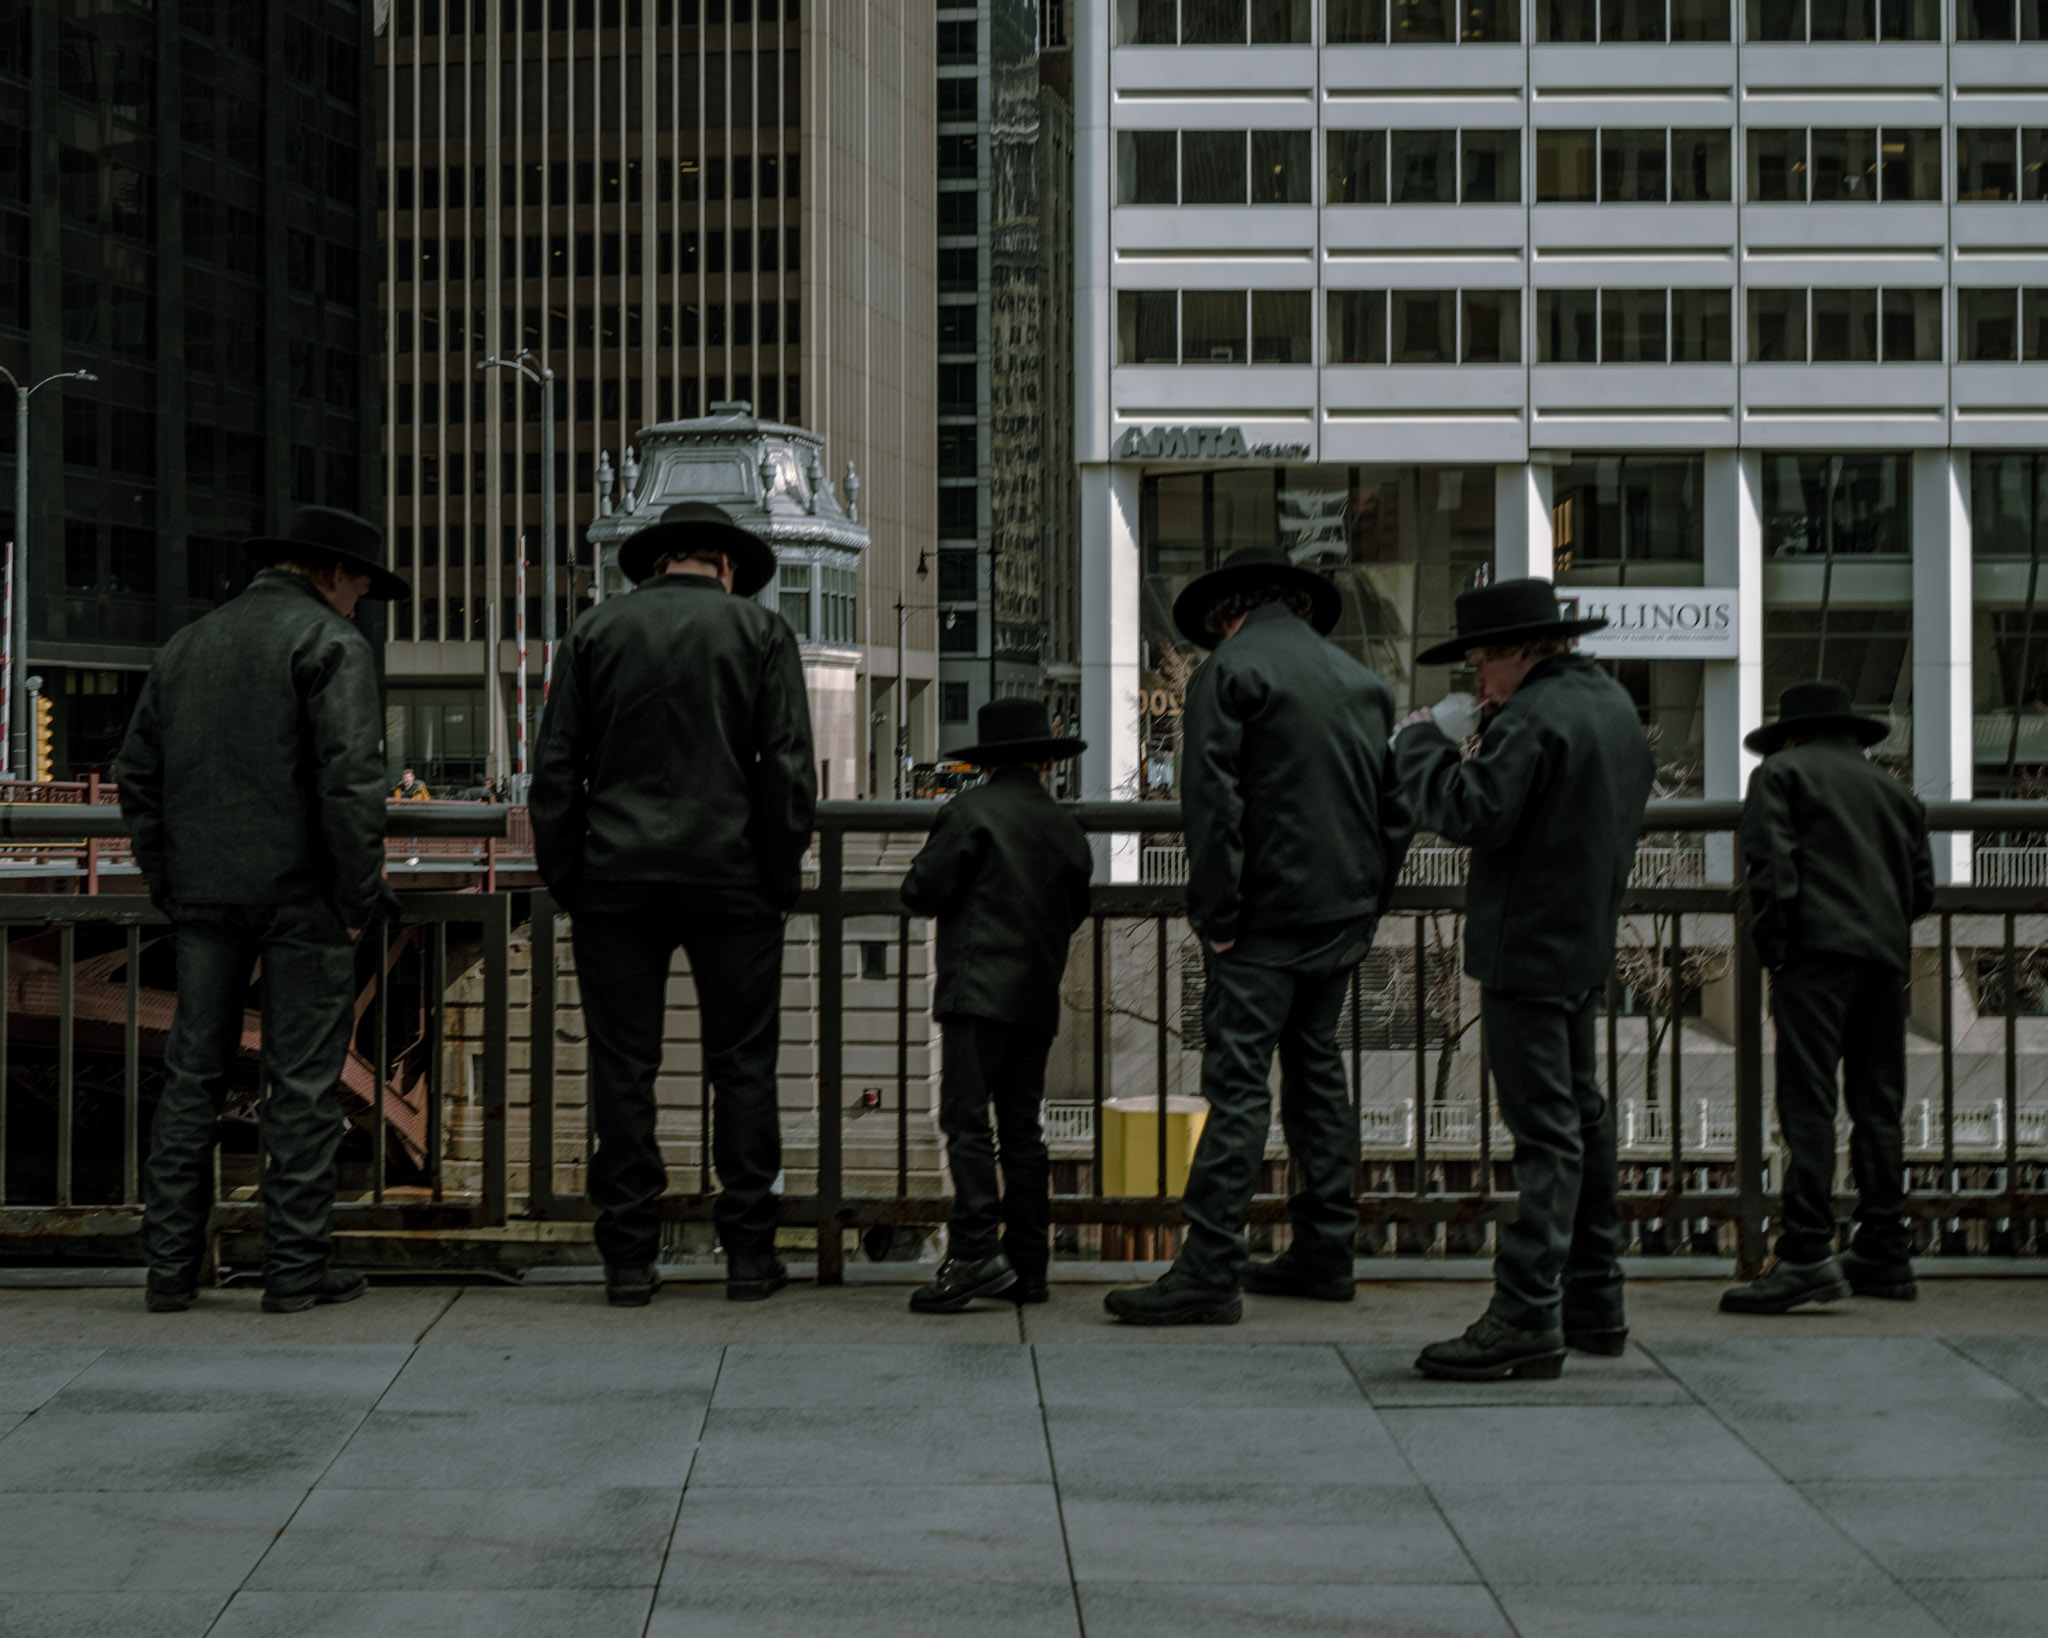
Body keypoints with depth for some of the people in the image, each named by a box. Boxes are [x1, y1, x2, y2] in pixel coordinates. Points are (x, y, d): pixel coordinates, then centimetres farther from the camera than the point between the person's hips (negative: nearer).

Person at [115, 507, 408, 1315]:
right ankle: (296, 1267, 1)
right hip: (299, 893, -6)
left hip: (203, 893, 6)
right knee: (303, 1080, 0)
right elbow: (350, 774, -17)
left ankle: (169, 1264, 8)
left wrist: (166, 883, 15)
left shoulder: (188, 644, 16)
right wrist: (358, 893, -10)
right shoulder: (331, 644, -6)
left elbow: (138, 772, 14)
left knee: (192, 1076, 9)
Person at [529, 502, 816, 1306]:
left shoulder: (597, 630, 7)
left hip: (617, 878, 1)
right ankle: (748, 1254, 6)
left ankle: (629, 1260, 4)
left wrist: (564, 880, 9)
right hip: (730, 878, -1)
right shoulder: (760, 631, 3)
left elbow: (555, 770, 4)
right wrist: (782, 881, 5)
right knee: (742, 1067, 6)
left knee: (622, 1069, 4)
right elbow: (788, 770, -2)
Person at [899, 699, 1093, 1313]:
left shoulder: (970, 811, -6)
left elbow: (920, 891, -7)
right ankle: (1028, 1264, 9)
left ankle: (976, 1251, -21)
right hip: (1040, 999, 6)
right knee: (1022, 1126, 9)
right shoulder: (1066, 828, 11)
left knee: (967, 1119, -9)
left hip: (980, 991, -6)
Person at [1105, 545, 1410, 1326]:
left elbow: (1214, 804, -14)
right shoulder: (1363, 681, 14)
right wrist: (1367, 904, 18)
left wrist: (1217, 917, -10)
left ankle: (1209, 1269, -13)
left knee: (1237, 1085, -9)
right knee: (1317, 1069, 17)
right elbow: (1395, 808, 15)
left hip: (1267, 917, -7)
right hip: (1343, 916, 7)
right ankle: (1326, 1250, 21)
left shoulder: (1228, 673, -7)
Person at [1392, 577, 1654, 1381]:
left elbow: (1467, 812, -25)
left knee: (1545, 1131, -11)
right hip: (1587, 943, 10)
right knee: (1580, 1118, 17)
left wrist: (1422, 741, -9)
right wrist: (1490, 732, 11)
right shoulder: (1611, 702, 12)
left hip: (1528, 949, -10)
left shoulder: (1534, 718, -19)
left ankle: (1527, 1318, -12)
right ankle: (1594, 1303, 25)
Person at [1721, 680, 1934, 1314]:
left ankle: (1806, 1254, -22)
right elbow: (1921, 885, 19)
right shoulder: (1891, 787, 24)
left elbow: (1771, 859, -7)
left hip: (1818, 951, -6)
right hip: (1887, 954, 6)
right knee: (1878, 1103, 12)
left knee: (1807, 1101, -13)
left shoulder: (1780, 772, 8)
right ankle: (1884, 1253, 14)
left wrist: (1772, 943, -4)